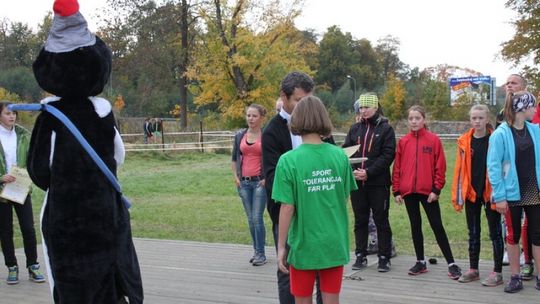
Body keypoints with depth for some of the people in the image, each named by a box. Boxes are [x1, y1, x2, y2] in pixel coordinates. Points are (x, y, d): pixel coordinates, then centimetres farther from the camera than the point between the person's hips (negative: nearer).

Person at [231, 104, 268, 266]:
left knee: (257, 218, -8)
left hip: (260, 181, -5)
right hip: (244, 182, 5)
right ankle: (256, 251, 21)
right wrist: (236, 177, 8)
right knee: (250, 219, 10)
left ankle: (260, 253, 0)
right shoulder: (240, 136, 9)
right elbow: (234, 159, 18)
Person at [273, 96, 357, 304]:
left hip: (304, 244, -3)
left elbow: (287, 208, -13)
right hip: (335, 242, 3)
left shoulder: (289, 160, -14)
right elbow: (345, 199, 4)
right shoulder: (340, 156, -4)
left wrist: (281, 246, -5)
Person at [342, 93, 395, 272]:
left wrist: (368, 172, -17)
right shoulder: (355, 129, 11)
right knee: (360, 220, 10)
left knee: (381, 220, 3)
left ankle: (384, 257, 11)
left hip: (378, 183, -4)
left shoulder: (385, 128, -2)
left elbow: (388, 155, -10)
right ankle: (361, 256, 19)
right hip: (357, 182, 4)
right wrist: (353, 171, -10)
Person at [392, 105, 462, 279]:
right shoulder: (403, 142, 5)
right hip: (408, 191, 3)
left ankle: (451, 264, 6)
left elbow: (440, 167, -4)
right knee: (415, 226, 11)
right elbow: (397, 167, 6)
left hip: (428, 191, -3)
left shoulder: (433, 140, -3)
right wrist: (396, 191, 3)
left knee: (437, 226, 0)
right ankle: (420, 262, 21)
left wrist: (436, 189, -9)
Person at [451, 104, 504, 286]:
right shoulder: (464, 141, 4)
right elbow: (459, 169, 5)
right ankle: (473, 269, 22)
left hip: (490, 192, -4)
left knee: (495, 232, 3)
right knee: (473, 232, 12)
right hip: (471, 193, 4)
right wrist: (457, 195, 2)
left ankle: (497, 272, 9)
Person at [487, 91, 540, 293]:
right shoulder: (501, 134, -11)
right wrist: (499, 196, -14)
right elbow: (493, 167, -12)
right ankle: (515, 277, 18)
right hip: (512, 193, -3)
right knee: (513, 235, 8)